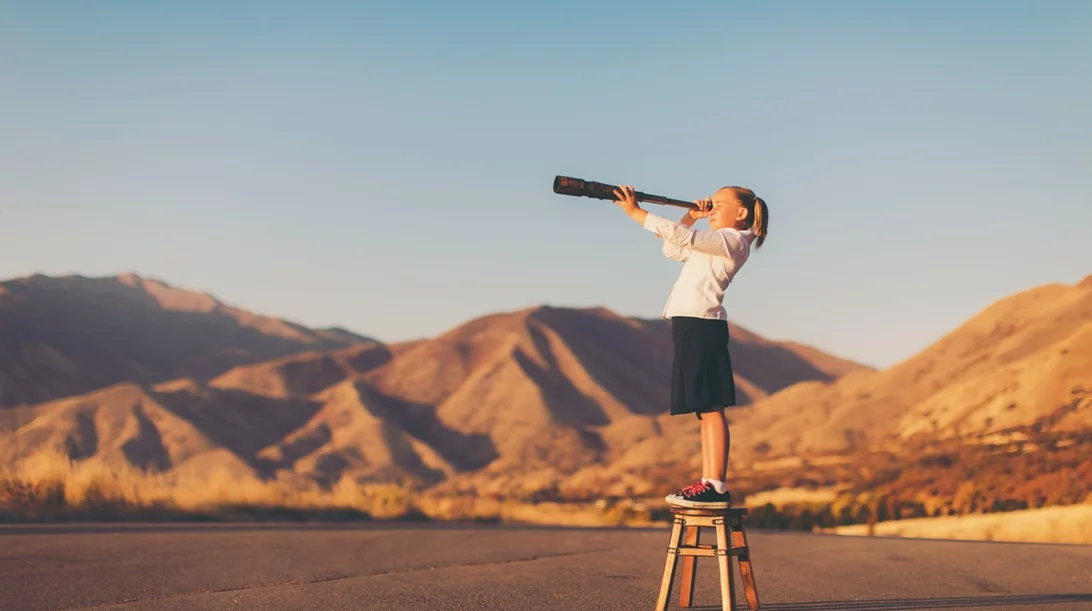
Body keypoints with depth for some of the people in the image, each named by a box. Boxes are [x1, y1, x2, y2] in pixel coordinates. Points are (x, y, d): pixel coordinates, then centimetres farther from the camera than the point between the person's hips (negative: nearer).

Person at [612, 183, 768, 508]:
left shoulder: (733, 239, -6)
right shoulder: (713, 244, 22)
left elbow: (681, 237, -18)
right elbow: (672, 250, 32)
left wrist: (634, 211, -16)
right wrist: (691, 217, 20)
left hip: (702, 325, -10)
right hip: (691, 325, 10)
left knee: (710, 407, -12)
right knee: (704, 409, 7)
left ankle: (717, 487, -15)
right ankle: (708, 482, 9)